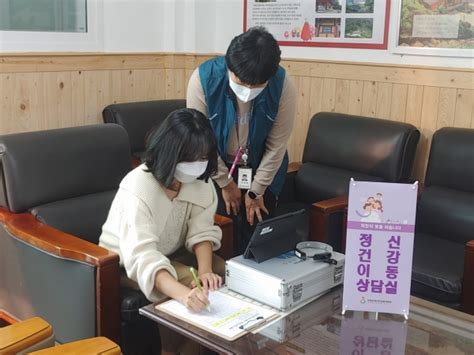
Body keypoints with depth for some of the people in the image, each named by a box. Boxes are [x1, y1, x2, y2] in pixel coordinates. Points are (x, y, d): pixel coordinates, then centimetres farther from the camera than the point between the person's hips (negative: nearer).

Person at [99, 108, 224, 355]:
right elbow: (142, 256, -42)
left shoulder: (199, 180, -13)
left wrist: (205, 270, -32)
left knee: (224, 272, -12)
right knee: (185, 284, -28)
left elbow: (201, 230, -13)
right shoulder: (138, 188, -33)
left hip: (171, 252, 6)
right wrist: (183, 293, -57)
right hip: (126, 259, -6)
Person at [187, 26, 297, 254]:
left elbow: (277, 146, -13)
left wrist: (256, 191, -7)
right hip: (215, 168, 0)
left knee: (254, 238, 2)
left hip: (261, 168, 1)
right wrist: (225, 183, -8)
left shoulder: (283, 86, -23)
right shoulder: (203, 78, -26)